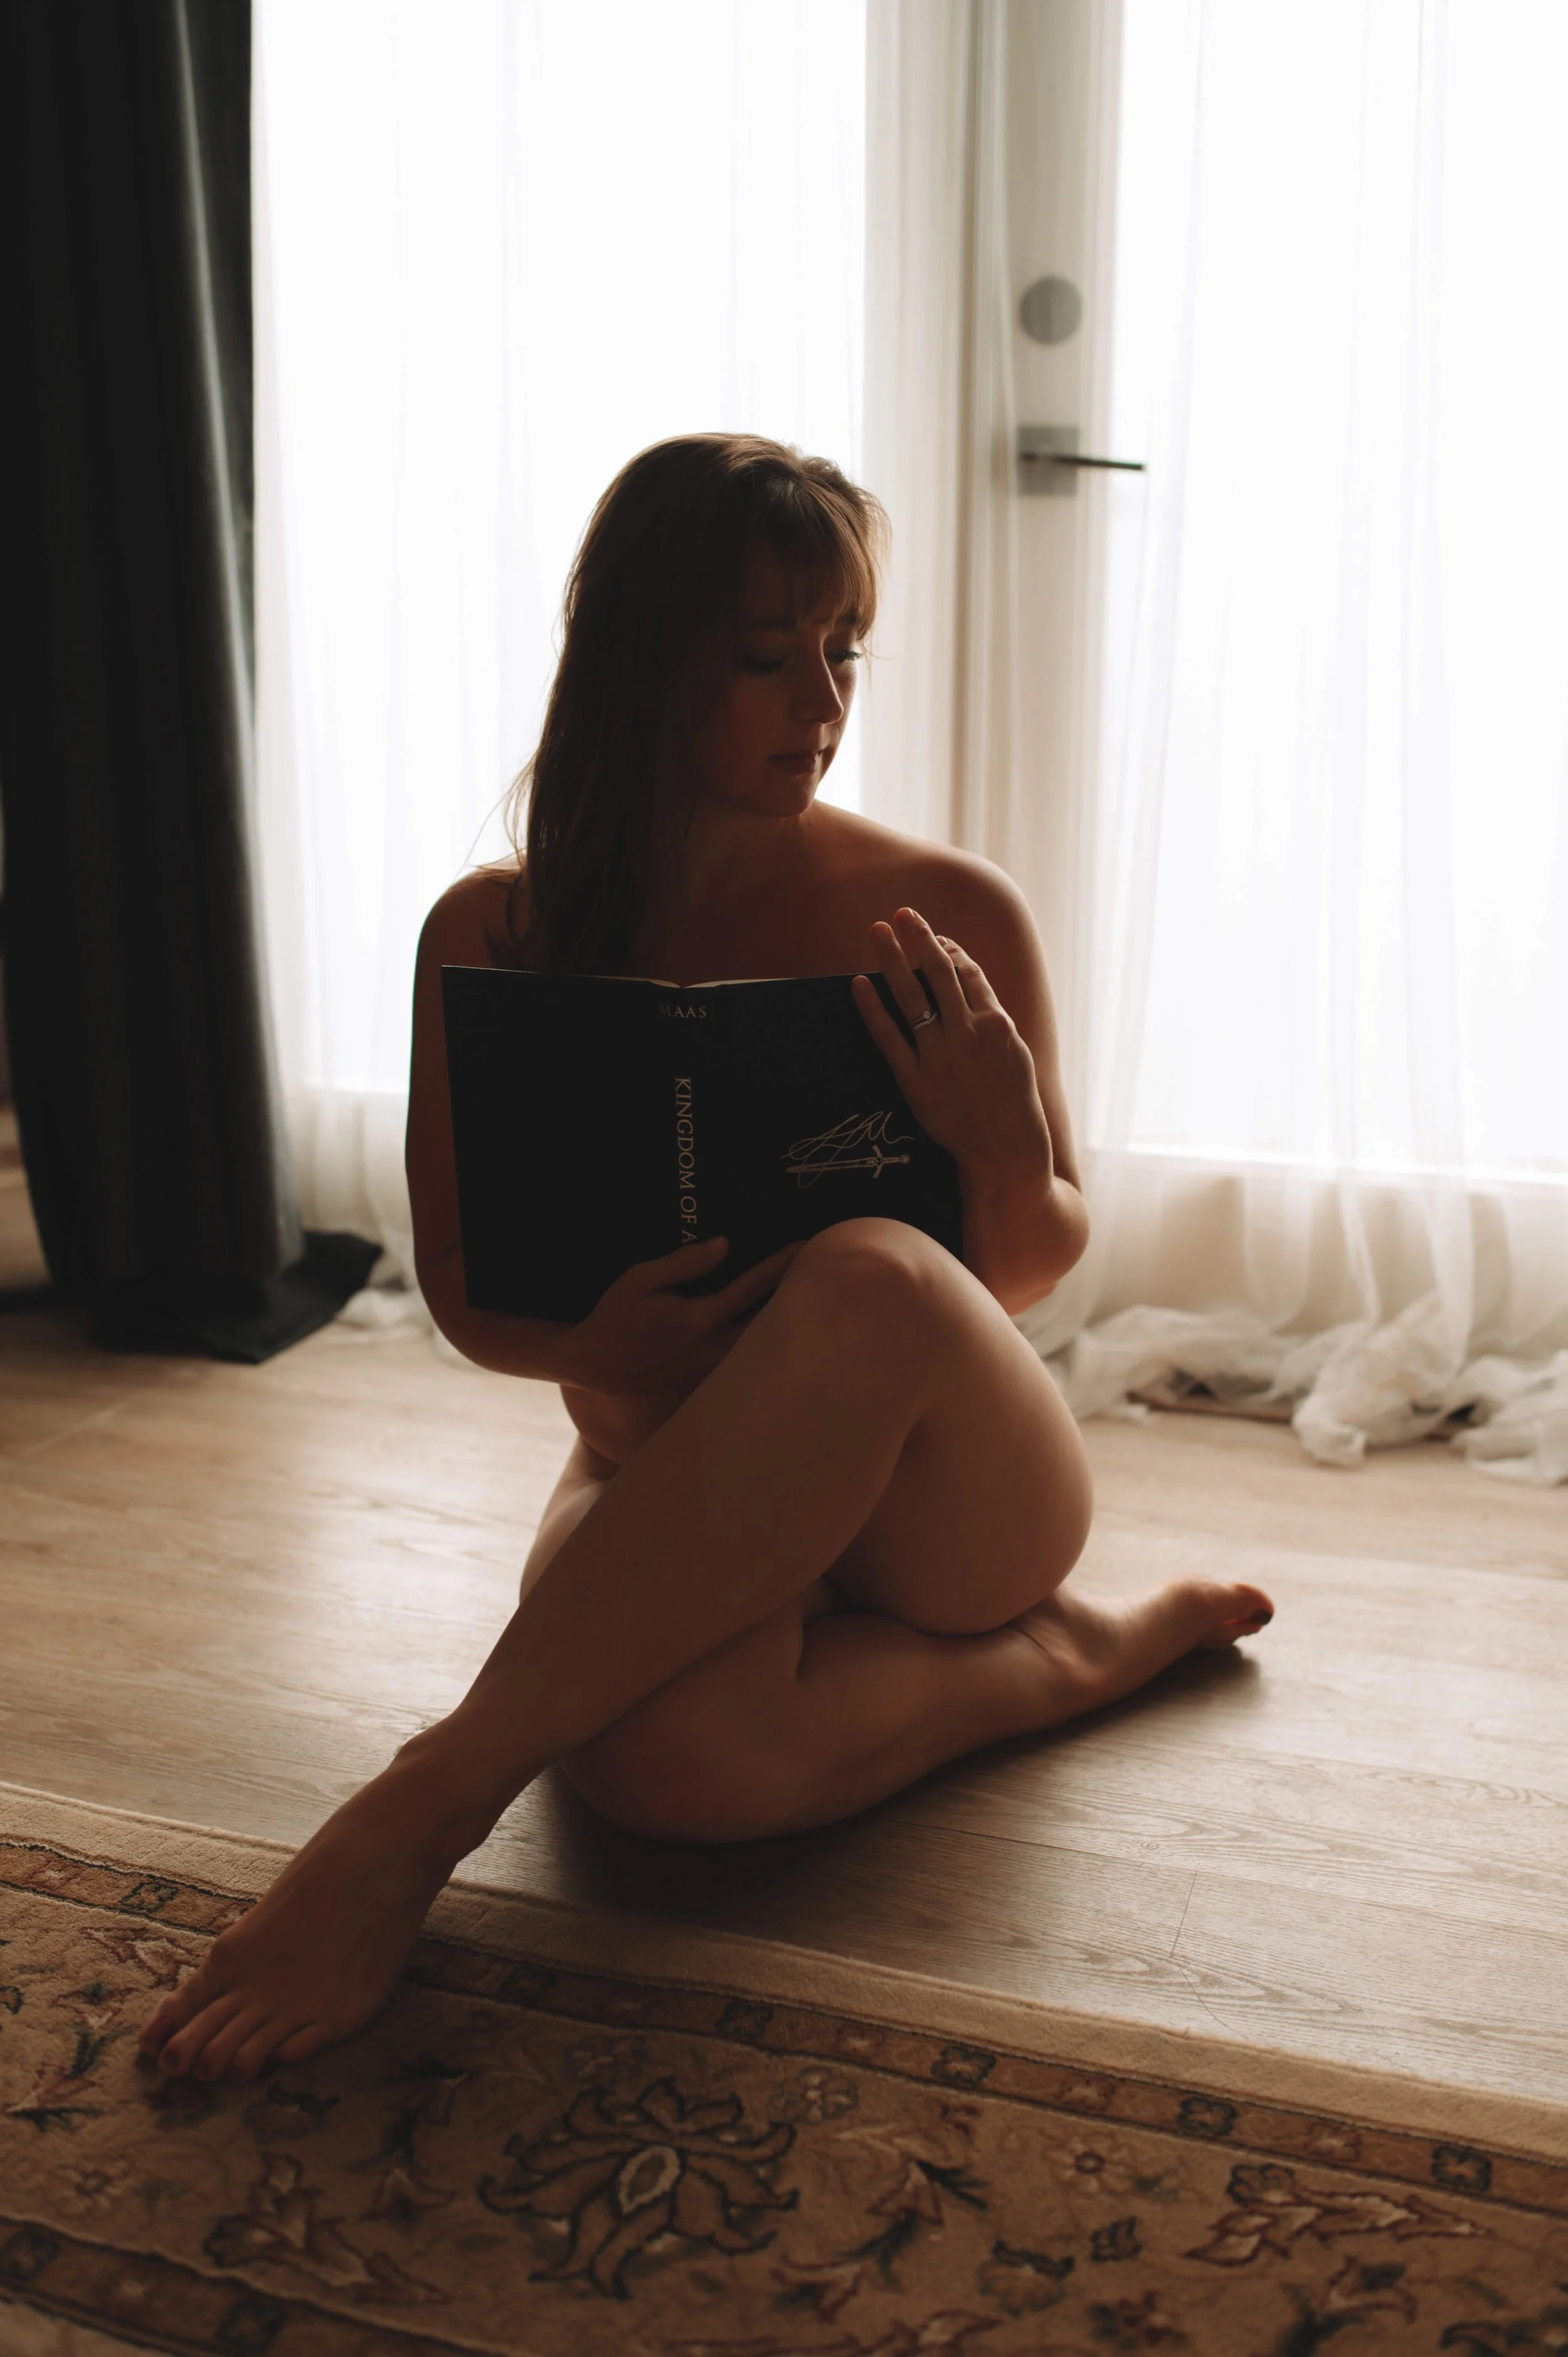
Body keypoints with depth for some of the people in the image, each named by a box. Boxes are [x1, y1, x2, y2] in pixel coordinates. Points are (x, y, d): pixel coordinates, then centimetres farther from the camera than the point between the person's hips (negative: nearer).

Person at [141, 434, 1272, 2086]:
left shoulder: (950, 916, -5)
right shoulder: (493, 937, -2)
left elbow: (1037, 1272, 2)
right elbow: (462, 1288, 2)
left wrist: (998, 1143, -21)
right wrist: (594, 1351, -21)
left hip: (948, 1496, 0)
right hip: (667, 1483, 1)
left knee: (871, 1279, -37)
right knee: (677, 1762, -36)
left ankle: (420, 1811, -26)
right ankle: (1050, 1659, -6)